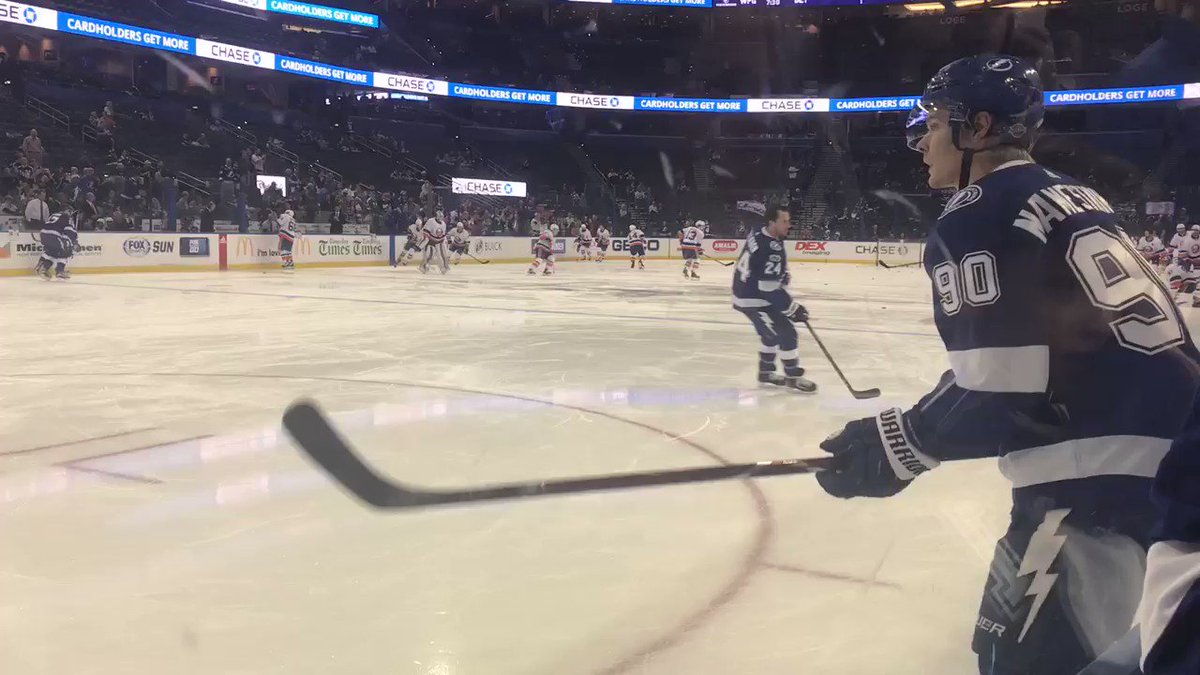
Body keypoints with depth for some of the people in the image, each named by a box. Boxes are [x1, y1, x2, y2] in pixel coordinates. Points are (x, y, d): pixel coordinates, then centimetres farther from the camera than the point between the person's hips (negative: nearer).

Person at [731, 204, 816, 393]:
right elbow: (770, 289, -30)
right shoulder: (771, 251, -29)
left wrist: (783, 276, 18)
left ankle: (766, 372, 36)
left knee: (773, 333, 23)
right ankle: (793, 377, 10)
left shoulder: (759, 233, -1)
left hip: (746, 291, 10)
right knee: (787, 335, -3)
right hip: (754, 300, -10)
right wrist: (793, 309, -21)